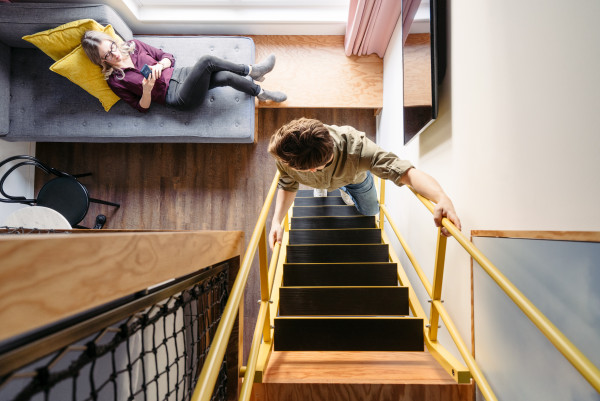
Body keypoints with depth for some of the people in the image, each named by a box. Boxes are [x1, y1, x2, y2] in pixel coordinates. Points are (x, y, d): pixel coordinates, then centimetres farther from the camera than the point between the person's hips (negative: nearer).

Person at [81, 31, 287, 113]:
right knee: (206, 61, -27)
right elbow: (142, 107, -1)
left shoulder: (134, 45, 9)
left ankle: (260, 92, 1)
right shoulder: (115, 80, -3)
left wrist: (159, 66, -10)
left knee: (225, 77, -23)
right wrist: (147, 90, -22)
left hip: (179, 75, 6)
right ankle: (250, 70, -6)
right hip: (179, 98, -6)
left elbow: (168, 57, 13)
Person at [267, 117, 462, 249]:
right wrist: (277, 221, -39)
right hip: (319, 179, 1)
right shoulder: (285, 155, -45)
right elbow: (287, 185, -24)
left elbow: (406, 171, -57)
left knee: (370, 212, 23)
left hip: (356, 176, -1)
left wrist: (442, 198, -75)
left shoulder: (355, 147, -54)